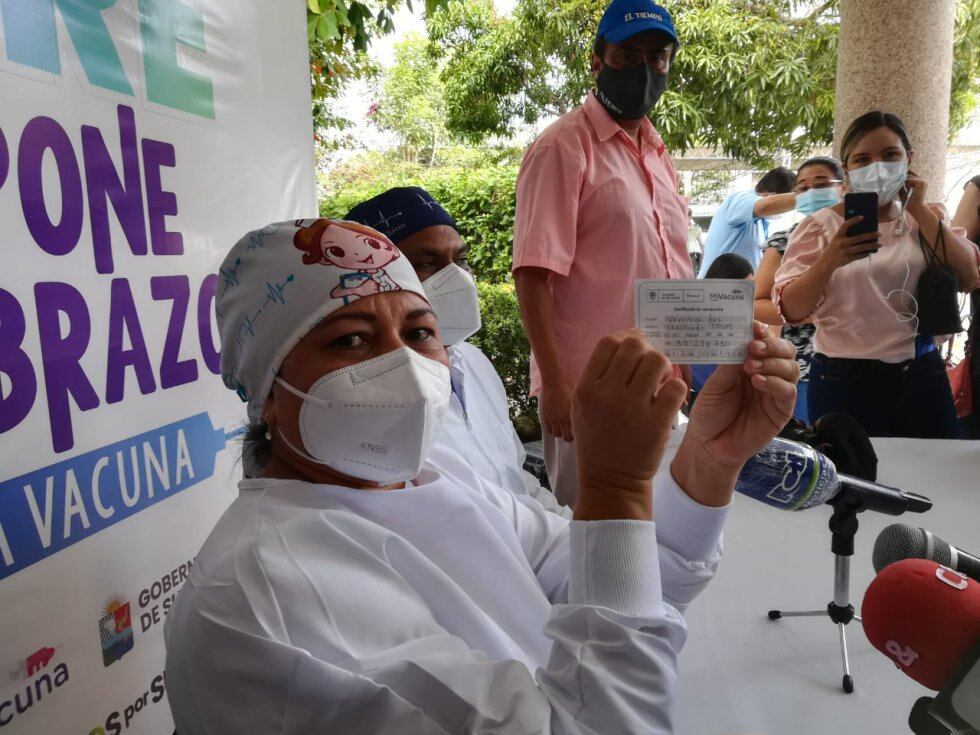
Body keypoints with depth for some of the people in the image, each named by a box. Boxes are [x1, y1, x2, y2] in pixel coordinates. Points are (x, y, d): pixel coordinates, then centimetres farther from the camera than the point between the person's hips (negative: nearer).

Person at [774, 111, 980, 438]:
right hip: (844, 382, -3)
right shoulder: (820, 226, -3)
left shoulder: (925, 220, 10)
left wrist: (919, 210, -8)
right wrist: (829, 260, -29)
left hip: (922, 377, 4)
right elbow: (791, 311, -12)